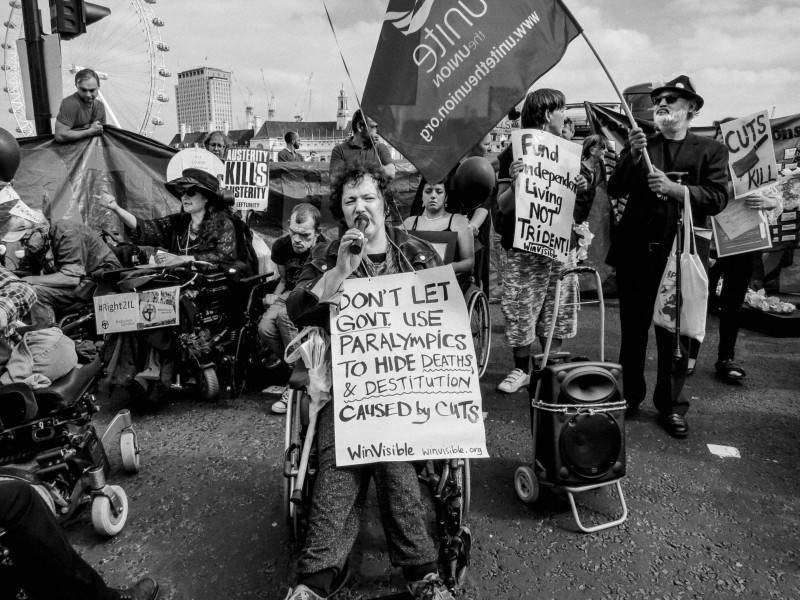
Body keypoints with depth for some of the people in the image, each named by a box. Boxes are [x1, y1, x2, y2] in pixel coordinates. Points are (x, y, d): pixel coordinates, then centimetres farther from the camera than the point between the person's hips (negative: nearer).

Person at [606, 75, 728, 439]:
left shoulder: (710, 151, 7)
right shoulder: (639, 144, 10)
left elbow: (718, 198, -5)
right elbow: (615, 190, 0)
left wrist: (675, 188, -18)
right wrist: (632, 157, -14)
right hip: (636, 252, 1)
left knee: (674, 334, 5)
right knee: (632, 330, 10)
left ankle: (671, 406, 20)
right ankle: (629, 396, 26)